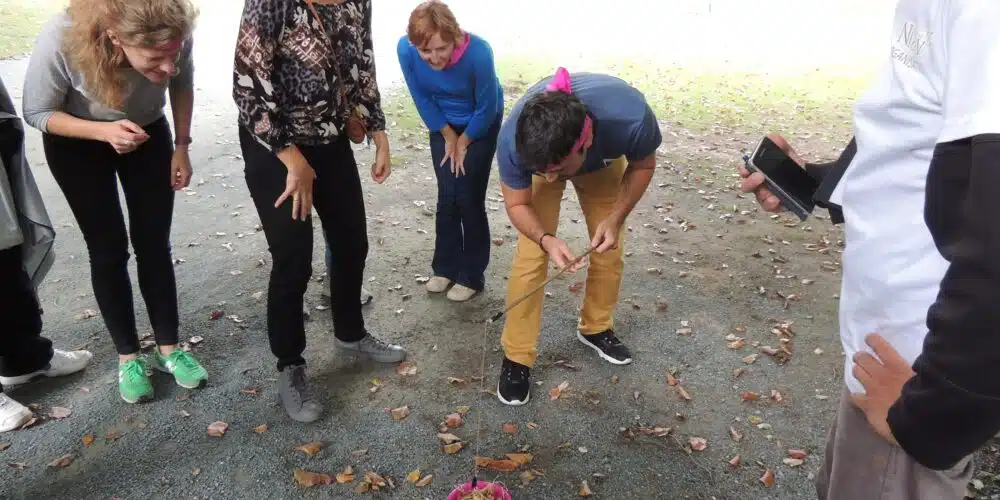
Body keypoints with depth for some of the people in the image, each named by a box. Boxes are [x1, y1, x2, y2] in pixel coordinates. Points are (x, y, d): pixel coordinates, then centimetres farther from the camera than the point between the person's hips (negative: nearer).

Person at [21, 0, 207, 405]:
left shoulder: (174, 38, -29)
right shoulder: (61, 39, -36)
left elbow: (182, 83, -6)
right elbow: (37, 112, -20)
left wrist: (181, 145, -8)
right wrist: (104, 131, -35)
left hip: (147, 135, 2)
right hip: (75, 145, -2)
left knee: (153, 244, 3)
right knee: (109, 250, 1)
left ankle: (169, 347, 17)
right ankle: (128, 356, 17)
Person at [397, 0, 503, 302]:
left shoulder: (477, 52, -37)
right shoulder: (405, 50, -27)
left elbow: (486, 108, -21)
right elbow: (422, 99, -10)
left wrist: (464, 141, -9)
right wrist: (448, 136, -5)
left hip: (481, 125, -3)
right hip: (442, 124, 3)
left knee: (469, 199, -4)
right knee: (447, 197, 4)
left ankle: (472, 276, 10)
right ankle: (445, 267, 21)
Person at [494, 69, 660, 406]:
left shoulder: (630, 118, -43)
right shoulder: (513, 140, -42)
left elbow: (643, 165, -18)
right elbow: (517, 204, -23)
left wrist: (616, 218, -30)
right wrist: (546, 239, -43)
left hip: (602, 162, 2)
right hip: (540, 156, -1)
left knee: (609, 251, 5)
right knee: (530, 258, -10)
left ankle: (596, 328, 31)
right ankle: (516, 357, 5)